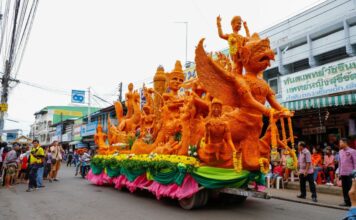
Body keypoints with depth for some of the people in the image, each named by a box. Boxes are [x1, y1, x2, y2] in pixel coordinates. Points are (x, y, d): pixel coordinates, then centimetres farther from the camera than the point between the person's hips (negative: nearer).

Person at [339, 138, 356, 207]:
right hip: (343, 173, 6)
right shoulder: (340, 151, 11)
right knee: (344, 189, 9)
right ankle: (347, 202, 17)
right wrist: (339, 172, 13)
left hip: (350, 173, -6)